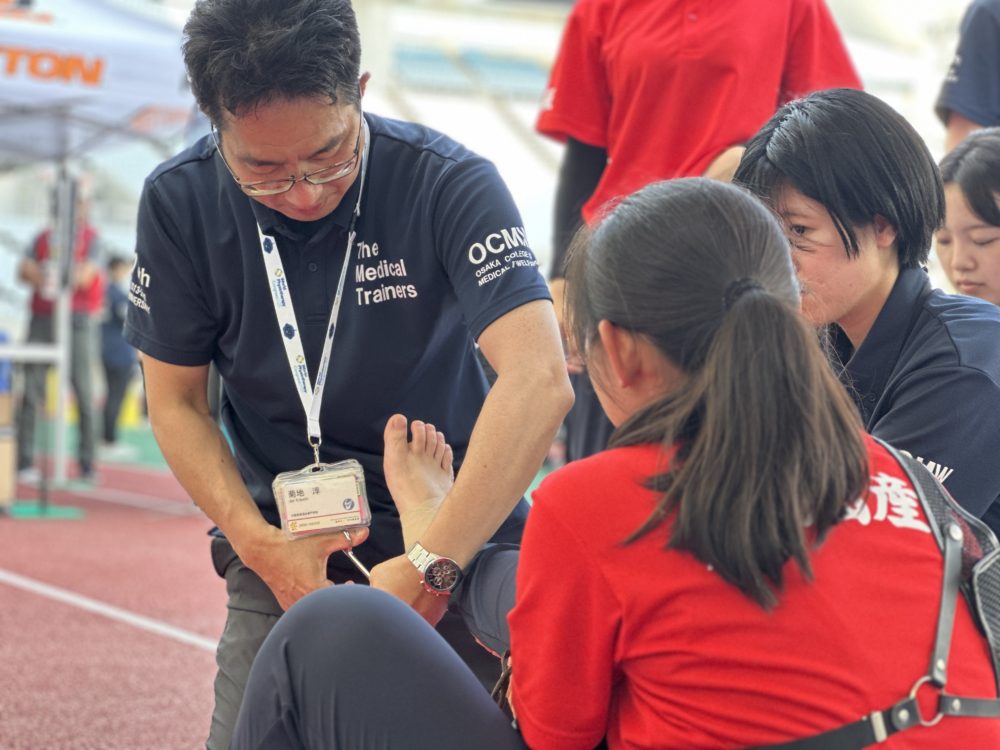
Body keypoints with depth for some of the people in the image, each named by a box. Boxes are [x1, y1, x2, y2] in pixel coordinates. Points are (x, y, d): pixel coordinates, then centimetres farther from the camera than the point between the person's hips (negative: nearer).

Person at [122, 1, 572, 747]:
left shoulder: (450, 183, -17)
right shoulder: (178, 202, -7)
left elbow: (539, 381, -28)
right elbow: (176, 401, 2)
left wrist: (430, 566, -34)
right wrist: (259, 543, -12)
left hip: (461, 538, -2)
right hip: (284, 550, 2)